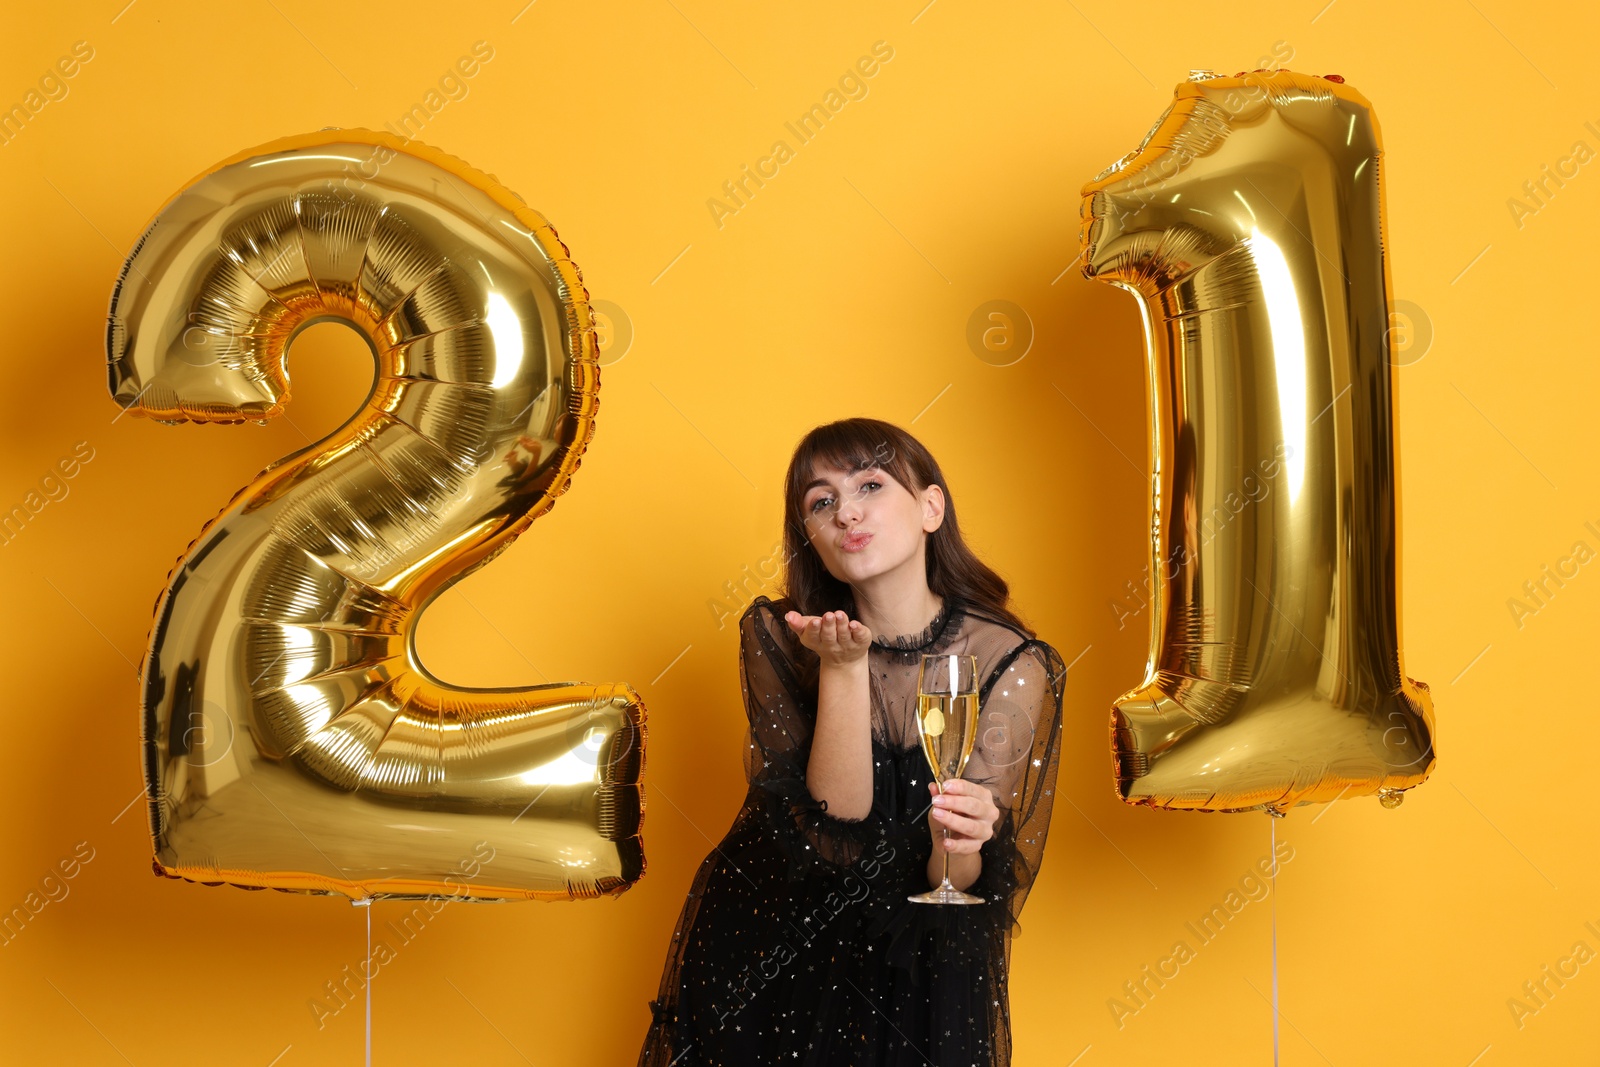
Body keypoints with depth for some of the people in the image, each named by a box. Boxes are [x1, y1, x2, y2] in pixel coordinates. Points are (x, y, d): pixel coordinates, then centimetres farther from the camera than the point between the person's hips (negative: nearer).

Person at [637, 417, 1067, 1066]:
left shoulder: (1011, 665, -14)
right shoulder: (775, 636, -11)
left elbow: (953, 886, -13)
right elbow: (835, 835, -19)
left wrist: (957, 846, -35)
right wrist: (843, 667, -29)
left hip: (912, 969, 0)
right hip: (762, 944, 1)